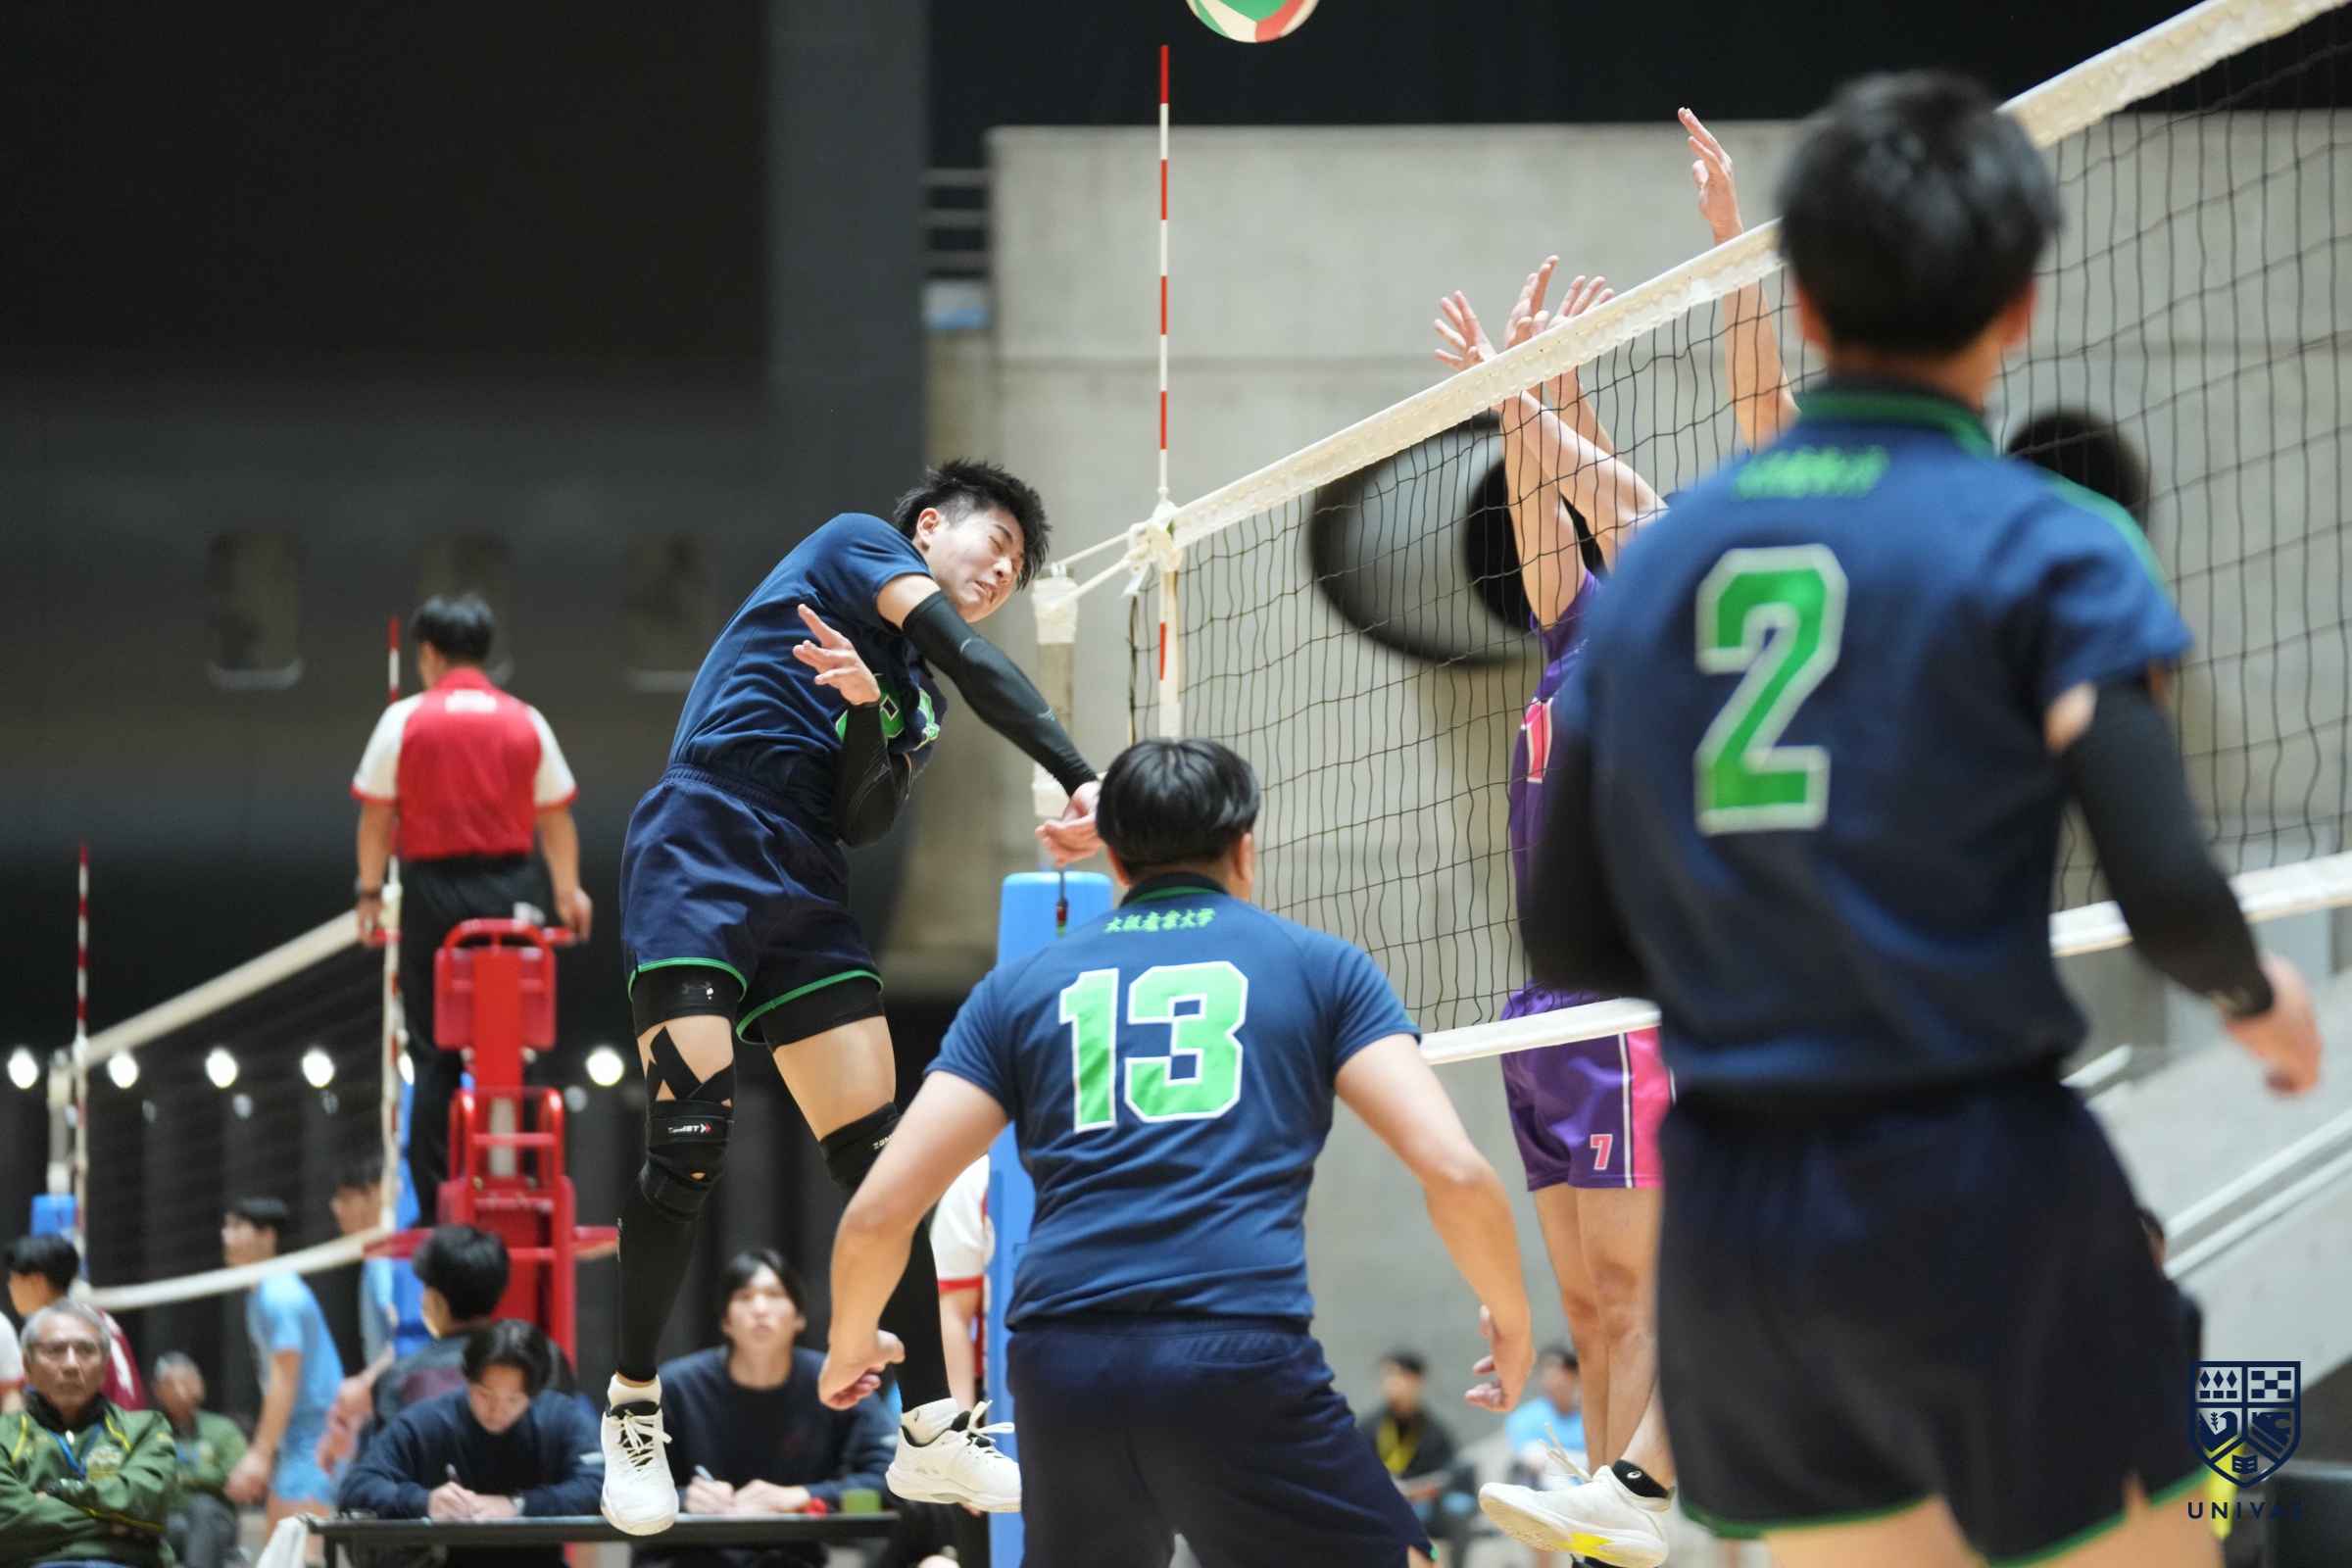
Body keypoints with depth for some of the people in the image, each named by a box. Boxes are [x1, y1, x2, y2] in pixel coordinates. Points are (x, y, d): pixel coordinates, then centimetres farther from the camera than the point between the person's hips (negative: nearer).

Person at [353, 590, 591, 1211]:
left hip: (432, 890, -1)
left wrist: (370, 890, 10)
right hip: (509, 892, 1)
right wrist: (567, 892, 20)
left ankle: (435, 1201, 1)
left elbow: (376, 815, -1)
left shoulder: (404, 720, -1)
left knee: (433, 1053, 4)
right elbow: (556, 817, 8)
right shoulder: (526, 723, 4)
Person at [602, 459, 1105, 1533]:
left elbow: (861, 822, 5)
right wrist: (1080, 781, -21)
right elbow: (974, 661, -11)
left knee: (878, 1155, -2)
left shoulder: (914, 701, 23)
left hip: (804, 897, 8)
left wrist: (868, 709, -13)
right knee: (690, 1141, -15)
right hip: (698, 863, -8)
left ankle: (930, 1433, 0)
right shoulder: (857, 543, 5)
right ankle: (632, 1414, 0)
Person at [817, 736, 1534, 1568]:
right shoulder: (1318, 967, 14)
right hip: (1241, 1360, -3)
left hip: (1060, 1374, 3)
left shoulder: (1021, 987, 19)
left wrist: (851, 1344, 31)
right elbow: (1455, 1171, 2)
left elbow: (876, 1214, 11)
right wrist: (1512, 1320, 20)